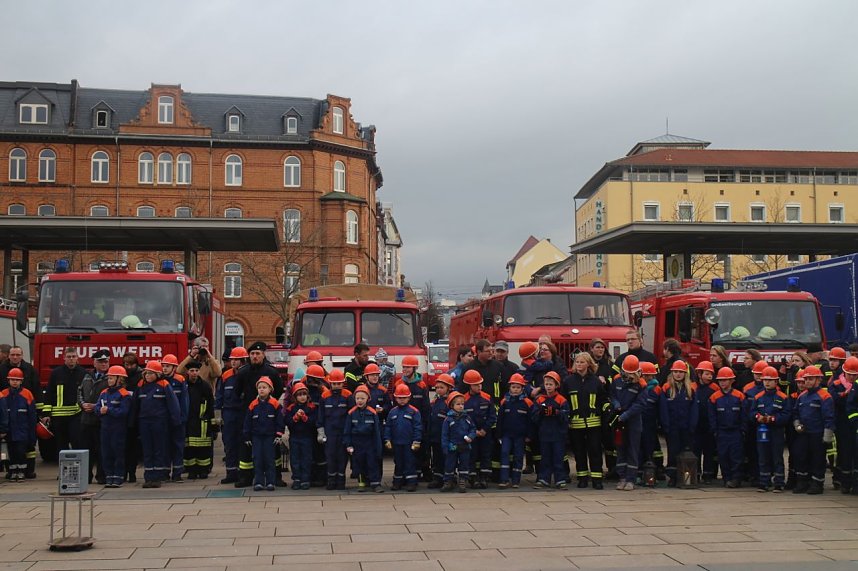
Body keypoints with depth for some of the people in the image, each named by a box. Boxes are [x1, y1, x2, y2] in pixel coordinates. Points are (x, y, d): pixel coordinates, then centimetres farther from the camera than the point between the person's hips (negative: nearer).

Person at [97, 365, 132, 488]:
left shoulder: (124, 394, -9)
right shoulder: (104, 393, 12)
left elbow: (123, 411, -18)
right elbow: (97, 408, 7)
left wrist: (108, 410, -19)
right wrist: (101, 410, -14)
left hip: (118, 428, -6)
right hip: (105, 427, 6)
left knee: (118, 453, -1)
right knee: (106, 453, 8)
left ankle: (118, 478, 3)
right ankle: (109, 477, 15)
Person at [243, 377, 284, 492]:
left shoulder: (275, 404, -4)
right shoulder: (253, 405, 2)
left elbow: (280, 421, -1)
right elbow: (247, 422, 7)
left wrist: (278, 435, -4)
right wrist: (247, 438, 6)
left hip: (270, 436, -2)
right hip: (256, 437, 2)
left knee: (269, 459, 1)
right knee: (257, 459, 1)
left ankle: (270, 482, 7)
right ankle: (258, 482, 7)